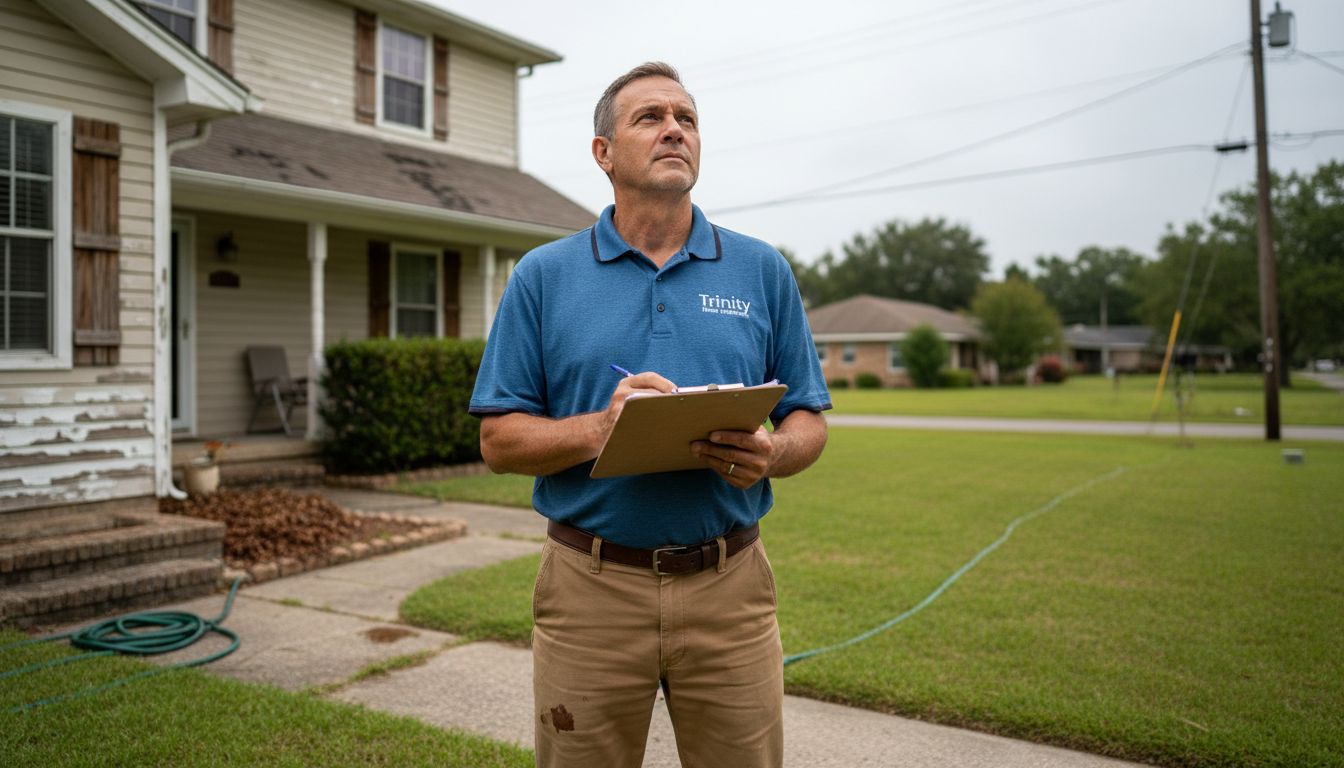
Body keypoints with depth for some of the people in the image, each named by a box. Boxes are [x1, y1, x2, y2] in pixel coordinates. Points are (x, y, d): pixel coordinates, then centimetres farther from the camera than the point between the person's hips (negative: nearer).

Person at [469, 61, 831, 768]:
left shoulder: (762, 271, 6)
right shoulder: (543, 275, 3)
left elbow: (808, 422, 8)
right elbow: (499, 440, 0)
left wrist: (769, 454, -15)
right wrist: (600, 427, -18)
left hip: (729, 586, 1)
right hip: (591, 590, 0)